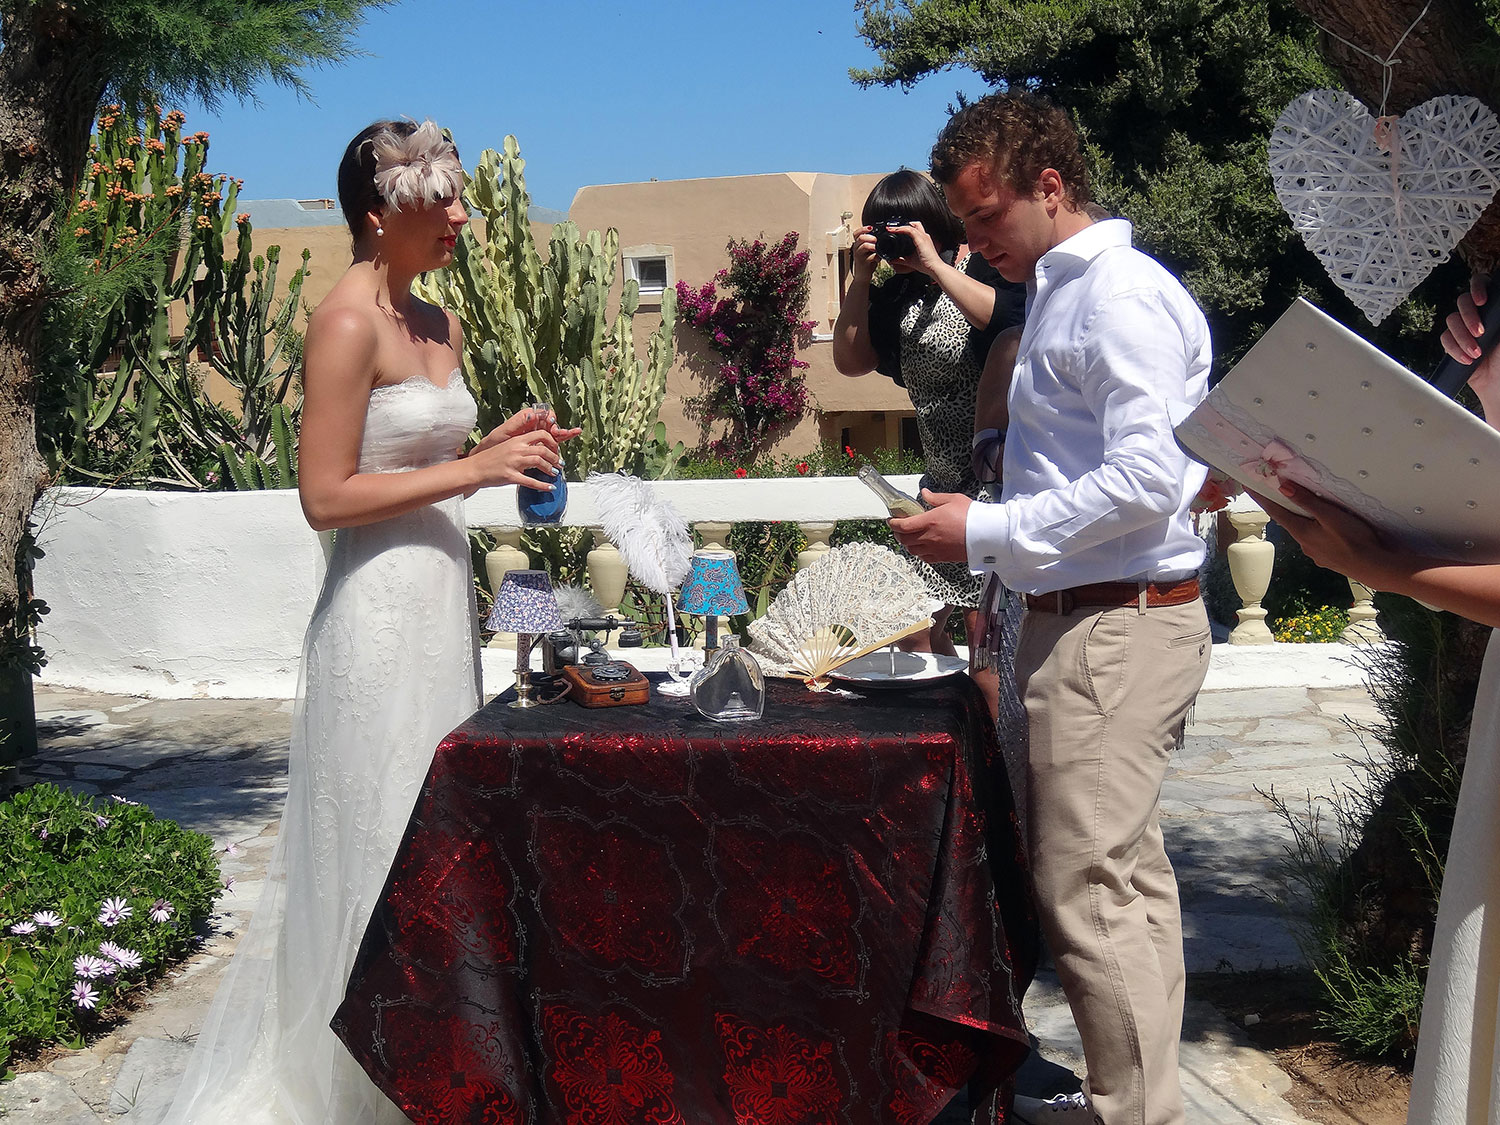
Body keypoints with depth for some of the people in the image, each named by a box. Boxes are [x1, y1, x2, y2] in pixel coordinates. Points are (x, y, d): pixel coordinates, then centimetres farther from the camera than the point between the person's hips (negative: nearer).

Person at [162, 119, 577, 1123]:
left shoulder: (440, 326, 12)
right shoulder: (348, 324, -14)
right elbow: (328, 496, -17)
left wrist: (498, 443, 4)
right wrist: (472, 470, -17)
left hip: (442, 597, 9)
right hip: (381, 609, -9)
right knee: (385, 846, 0)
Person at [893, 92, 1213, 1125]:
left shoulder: (1119, 296, -14)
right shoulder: (1064, 292, 17)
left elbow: (1145, 482, -23)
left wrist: (987, 532, -17)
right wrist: (987, 534, 13)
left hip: (1118, 629, -10)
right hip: (1082, 617, 10)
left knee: (1083, 889, -8)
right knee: (1128, 875, 16)